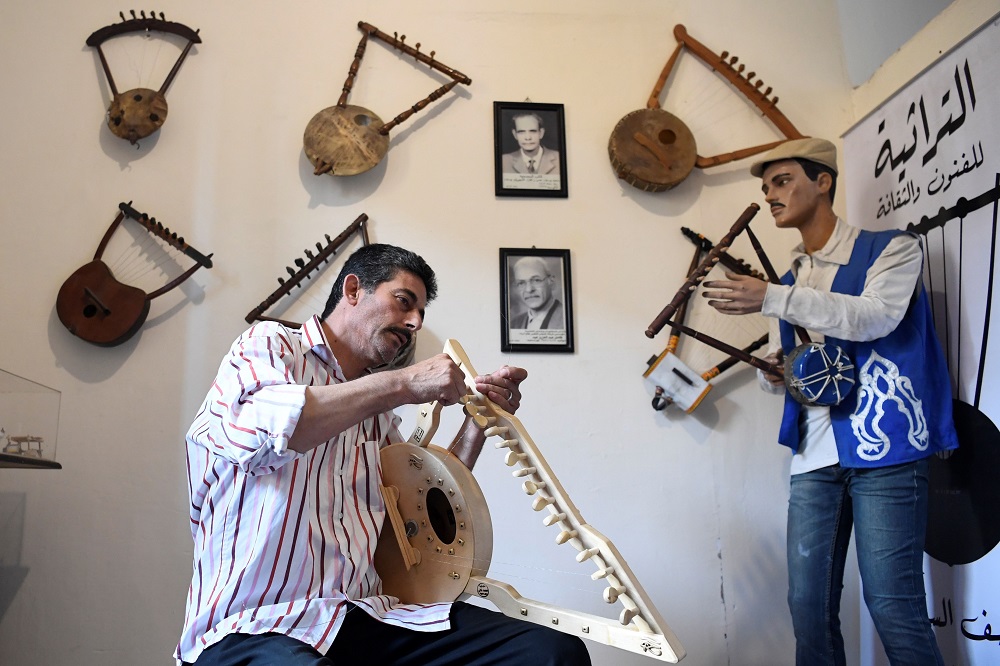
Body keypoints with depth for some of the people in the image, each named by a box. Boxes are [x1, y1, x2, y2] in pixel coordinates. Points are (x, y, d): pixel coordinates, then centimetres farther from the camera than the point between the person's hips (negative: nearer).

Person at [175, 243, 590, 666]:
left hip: (365, 615, 7)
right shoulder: (268, 343, 3)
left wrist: (479, 420, 12)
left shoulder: (377, 413, 21)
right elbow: (254, 426, -20)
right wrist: (401, 384, -15)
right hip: (253, 625, -6)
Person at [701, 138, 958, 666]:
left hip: (884, 450, -5)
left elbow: (874, 316, -17)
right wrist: (774, 374, 0)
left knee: (892, 604, -7)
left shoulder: (891, 249, 2)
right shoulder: (789, 281, 20)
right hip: (814, 457, 6)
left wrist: (773, 298, -25)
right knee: (808, 604, 5)